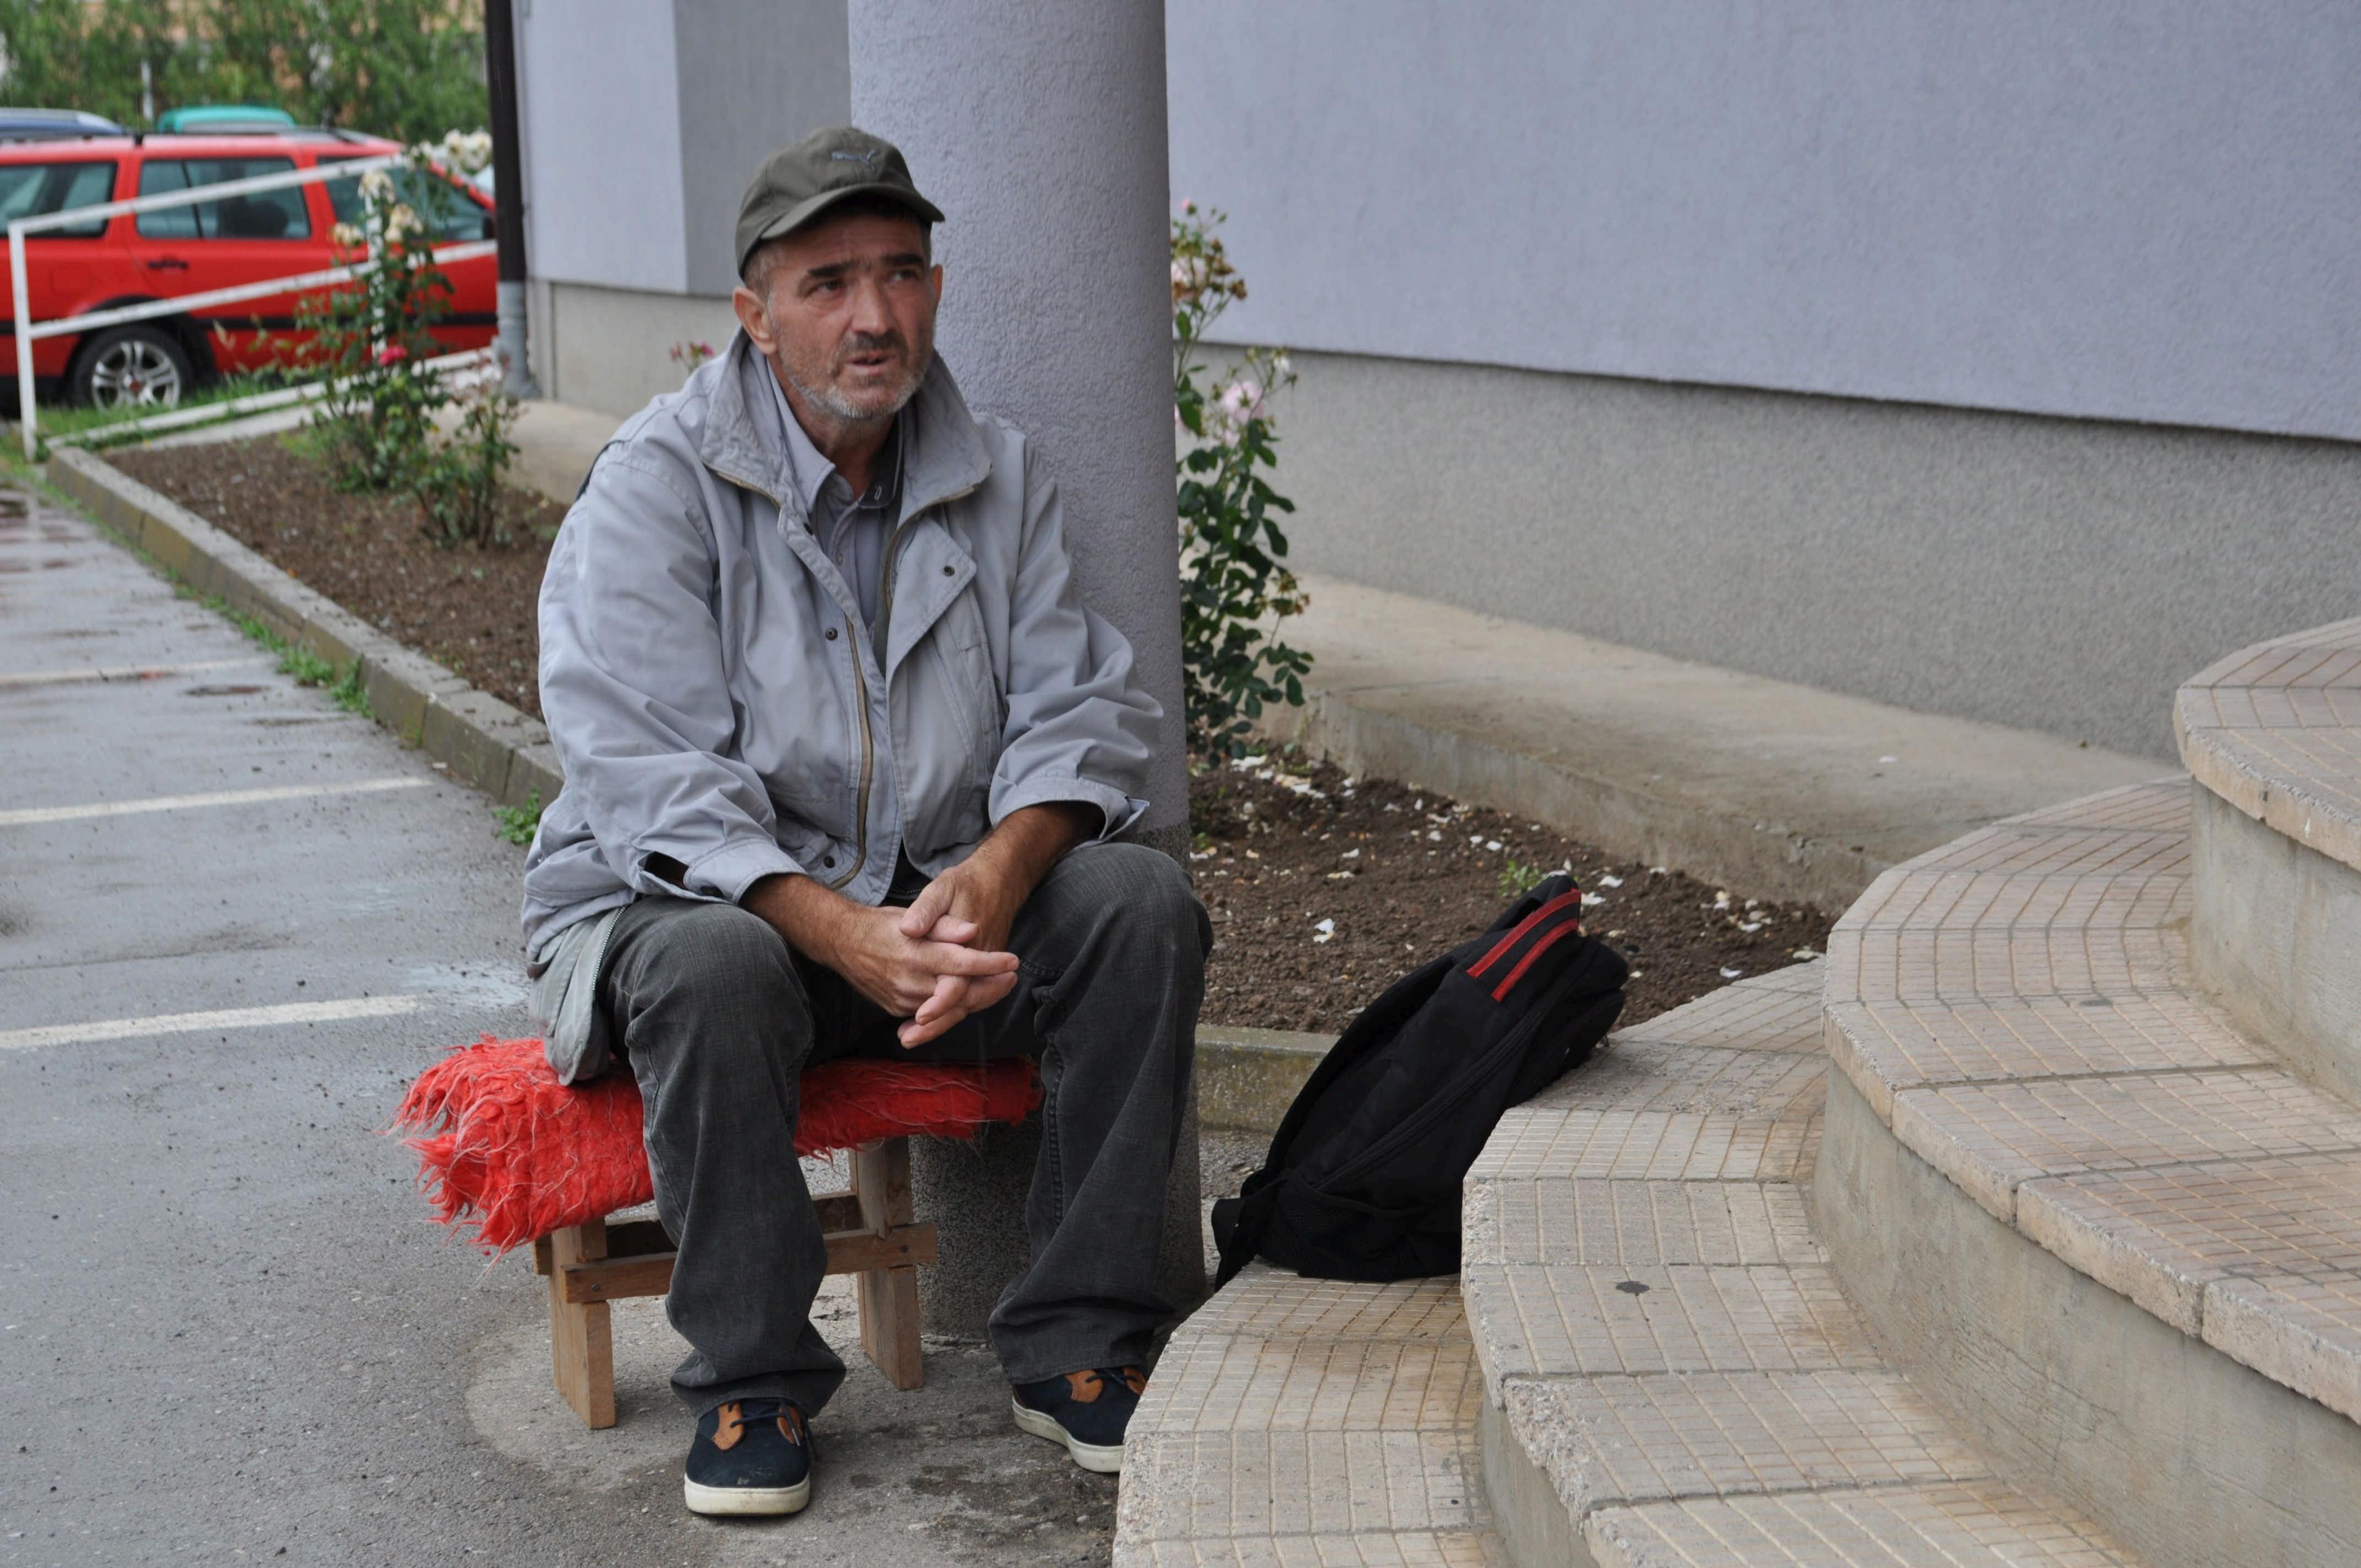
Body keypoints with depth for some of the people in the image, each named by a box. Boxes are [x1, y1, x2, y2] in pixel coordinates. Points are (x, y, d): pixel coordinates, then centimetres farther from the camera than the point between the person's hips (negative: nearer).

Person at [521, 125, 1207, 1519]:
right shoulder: (654, 487, -10)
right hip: (688, 897, -4)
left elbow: (1081, 709, -2)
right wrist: (847, 936, -33)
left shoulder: (998, 480, 6)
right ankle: (752, 1376, -17)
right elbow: (653, 784, -19)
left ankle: (1078, 1344, -13)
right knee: (714, 963, -37)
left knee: (1145, 901, -21)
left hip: (941, 903, 4)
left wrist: (994, 875, -25)